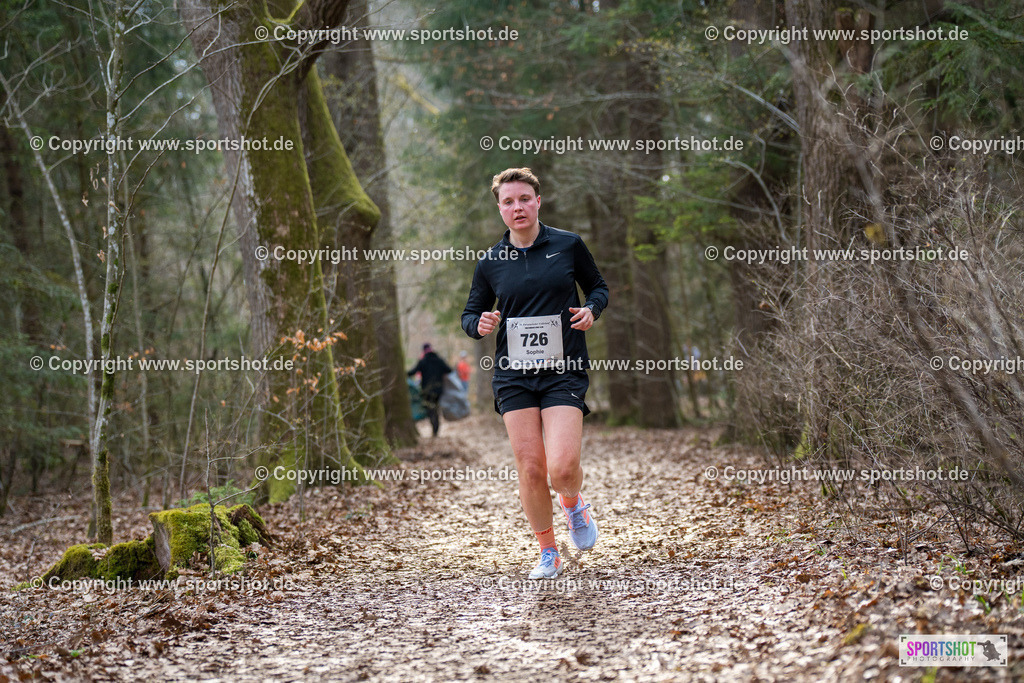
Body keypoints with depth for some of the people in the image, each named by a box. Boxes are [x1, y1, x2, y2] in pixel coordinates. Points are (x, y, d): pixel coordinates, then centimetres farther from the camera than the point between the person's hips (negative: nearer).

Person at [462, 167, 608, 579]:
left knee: (562, 468, -15)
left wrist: (591, 309, -6)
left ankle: (573, 504, 22)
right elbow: (470, 314, 14)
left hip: (564, 372, -2)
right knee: (529, 468, -3)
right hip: (513, 375, 2)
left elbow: (598, 286, 16)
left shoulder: (568, 245, 3)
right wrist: (480, 325, -9)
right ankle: (548, 553, 17)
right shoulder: (490, 262, 6)